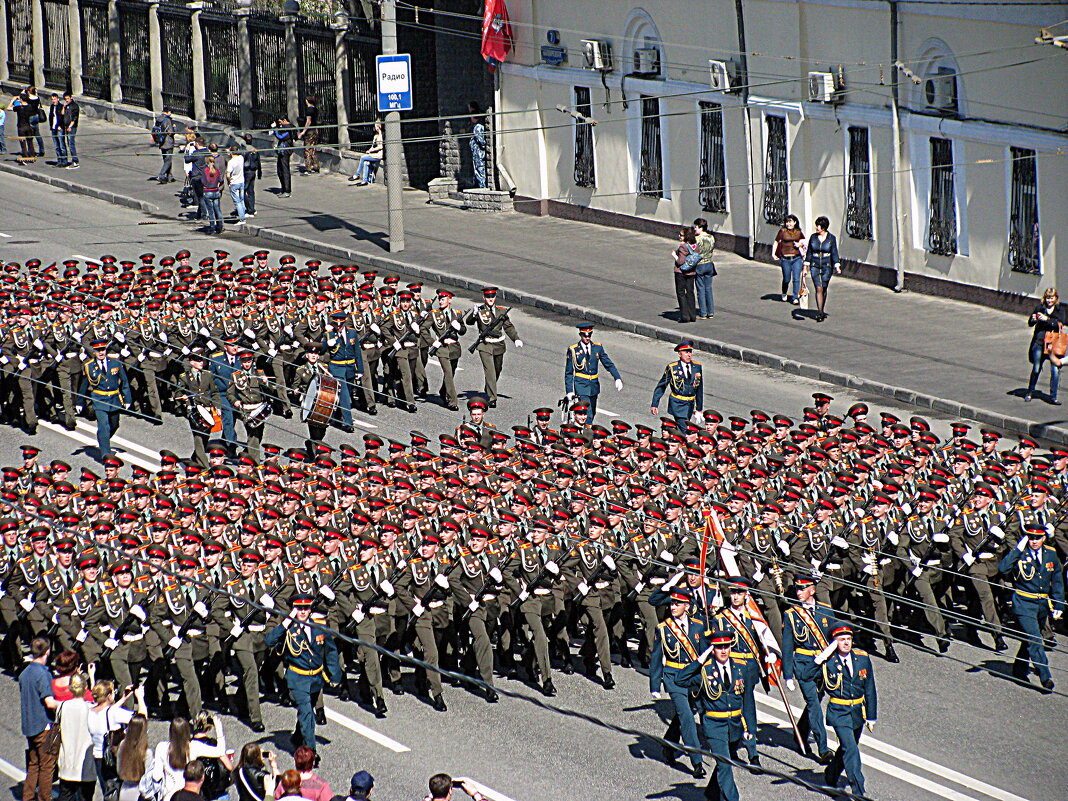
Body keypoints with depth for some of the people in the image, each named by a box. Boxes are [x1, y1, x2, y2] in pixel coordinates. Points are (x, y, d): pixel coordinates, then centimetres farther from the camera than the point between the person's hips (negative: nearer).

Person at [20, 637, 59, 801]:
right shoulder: (43, 674, -18)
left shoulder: (24, 673, 7)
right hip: (44, 725, -8)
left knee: (33, 764, 15)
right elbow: (50, 703, -22)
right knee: (47, 766, 1)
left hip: (29, 725, 8)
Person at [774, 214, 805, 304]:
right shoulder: (782, 231, -1)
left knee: (796, 279, -5)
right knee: (786, 279, 8)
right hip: (785, 259, -1)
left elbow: (803, 241, 23)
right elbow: (776, 242, 5)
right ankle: (784, 294, 35)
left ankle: (795, 298, 2)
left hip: (797, 258, 1)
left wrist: (800, 244, 1)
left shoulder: (799, 232, 7)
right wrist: (774, 254, -3)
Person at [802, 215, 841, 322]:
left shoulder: (831, 238, -1)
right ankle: (820, 313, -12)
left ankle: (821, 311, 22)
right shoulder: (813, 237, 4)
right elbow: (809, 252, 9)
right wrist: (806, 266, 7)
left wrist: (837, 266, -12)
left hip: (827, 266, -1)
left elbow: (834, 253, -3)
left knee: (824, 289, 6)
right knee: (818, 289, -9)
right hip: (815, 266, 1)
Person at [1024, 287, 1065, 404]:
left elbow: (1060, 324, -9)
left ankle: (1053, 396, 2)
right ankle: (1030, 392, 25)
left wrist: (1047, 319, -20)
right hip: (1039, 343, 0)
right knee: (1036, 369, 6)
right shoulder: (1040, 308, 7)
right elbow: (1030, 323, 4)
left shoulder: (1060, 311, 7)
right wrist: (1033, 319, -19)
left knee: (1055, 370, -7)